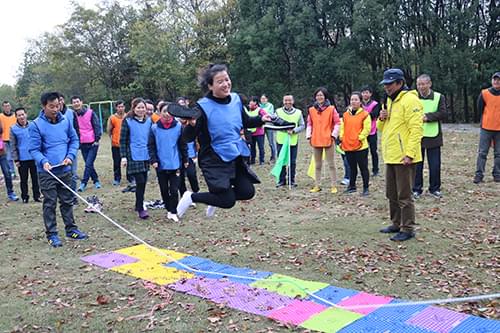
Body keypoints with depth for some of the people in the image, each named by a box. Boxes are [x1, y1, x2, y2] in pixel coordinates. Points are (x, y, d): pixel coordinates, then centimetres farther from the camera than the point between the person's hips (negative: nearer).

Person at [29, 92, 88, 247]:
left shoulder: (65, 121, 1)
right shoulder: (36, 125, -11)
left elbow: (74, 139, 9)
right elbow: (34, 149, -10)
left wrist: (70, 155, -6)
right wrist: (43, 161, -27)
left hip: (65, 170, 4)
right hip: (47, 172, -4)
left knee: (67, 201, 15)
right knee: (50, 204, 4)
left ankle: (71, 229, 28)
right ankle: (52, 234, 14)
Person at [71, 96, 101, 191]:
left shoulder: (90, 112, -4)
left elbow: (97, 126, -4)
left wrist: (97, 139, -10)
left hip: (92, 143, -3)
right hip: (82, 144, 3)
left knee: (89, 164, -10)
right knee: (89, 164, 8)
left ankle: (83, 183, -4)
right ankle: (96, 181, 22)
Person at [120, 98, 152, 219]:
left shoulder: (149, 121, 8)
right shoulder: (127, 121, -4)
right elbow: (122, 140, -3)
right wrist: (123, 156, -8)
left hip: (146, 156, 5)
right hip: (134, 156, -5)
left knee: (143, 182, 10)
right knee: (140, 181, -11)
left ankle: (138, 205, 26)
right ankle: (140, 209, -2)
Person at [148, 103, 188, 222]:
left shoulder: (178, 126, -5)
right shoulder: (154, 128, -4)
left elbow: (183, 144, 3)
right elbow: (151, 146, 1)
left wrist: (185, 160, 7)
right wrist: (153, 160, -9)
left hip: (175, 164, -1)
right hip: (161, 165, 1)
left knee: (174, 190, -2)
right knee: (164, 190, 12)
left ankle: (173, 212, 8)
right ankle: (169, 210, 26)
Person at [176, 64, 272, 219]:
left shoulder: (236, 99, 0)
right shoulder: (203, 106, -18)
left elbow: (246, 122, 18)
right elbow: (188, 138, -19)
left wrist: (261, 119, 1)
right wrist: (191, 125, -38)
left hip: (235, 156, 6)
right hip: (214, 160, -6)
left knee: (247, 192, 6)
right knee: (228, 202, -6)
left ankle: (218, 197, 32)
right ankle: (191, 197, 16)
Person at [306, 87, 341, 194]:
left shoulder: (331, 109, -2)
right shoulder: (311, 110, 7)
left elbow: (337, 123, -2)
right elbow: (309, 124, 10)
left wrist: (334, 135, -8)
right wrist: (309, 136, 3)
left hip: (328, 140, -3)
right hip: (315, 140, 3)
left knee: (331, 164, 2)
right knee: (317, 165, 10)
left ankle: (333, 186, 7)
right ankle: (317, 185, 17)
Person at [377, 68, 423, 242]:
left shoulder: (410, 100, -13)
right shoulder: (389, 101, 16)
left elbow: (416, 129, -19)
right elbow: (382, 128, 23)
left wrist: (409, 154, -24)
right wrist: (381, 119, 0)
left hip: (403, 157, -9)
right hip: (390, 156, 9)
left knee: (404, 196, -2)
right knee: (392, 194, 17)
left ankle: (407, 229, 7)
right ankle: (396, 223, 29)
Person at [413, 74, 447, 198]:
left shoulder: (438, 97, 1)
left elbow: (443, 113, -8)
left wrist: (428, 116, -20)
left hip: (433, 137, 0)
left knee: (435, 165, 7)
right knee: (417, 165, 5)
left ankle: (434, 188, 22)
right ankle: (416, 189, 17)